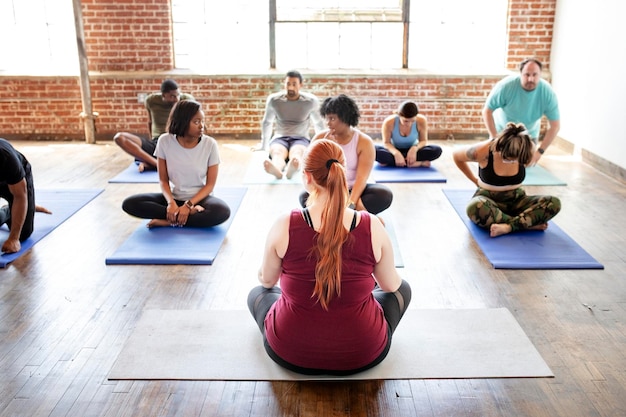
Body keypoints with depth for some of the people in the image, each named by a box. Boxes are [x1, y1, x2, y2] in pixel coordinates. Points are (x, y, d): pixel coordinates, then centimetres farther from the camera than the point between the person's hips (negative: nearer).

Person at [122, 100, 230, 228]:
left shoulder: (210, 144, -12)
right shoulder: (165, 141, -8)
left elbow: (210, 184, -8)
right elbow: (163, 180, -2)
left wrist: (188, 205, -22)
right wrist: (171, 202, -22)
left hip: (199, 198, -2)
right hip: (174, 197, 2)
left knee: (222, 212, -35)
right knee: (129, 204, -18)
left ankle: (170, 222, -20)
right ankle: (190, 213, -21)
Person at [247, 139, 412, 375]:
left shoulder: (284, 227, -20)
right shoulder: (372, 227, -19)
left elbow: (266, 280, 0)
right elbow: (391, 285, -1)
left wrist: (264, 275, 26)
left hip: (290, 352, 0)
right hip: (362, 354, 0)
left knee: (258, 294, 32)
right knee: (402, 289, 28)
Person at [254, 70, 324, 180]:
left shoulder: (311, 101, 1)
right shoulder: (273, 99, 3)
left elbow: (318, 123, 18)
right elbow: (267, 122, 19)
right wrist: (263, 145, 27)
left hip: (300, 138, -1)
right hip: (280, 138, 1)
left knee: (297, 153, -40)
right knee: (277, 153, -38)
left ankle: (291, 169, -74)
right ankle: (277, 170, -72)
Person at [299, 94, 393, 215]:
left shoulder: (364, 142, -7)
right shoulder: (320, 138, -2)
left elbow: (362, 177, -19)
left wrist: (351, 202, -35)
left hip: (353, 191, 0)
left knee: (384, 194, -29)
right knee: (305, 196, -33)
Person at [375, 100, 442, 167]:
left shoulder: (421, 121, -21)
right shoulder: (389, 122, -24)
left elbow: (423, 141, -10)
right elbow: (386, 143, -15)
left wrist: (414, 148, -32)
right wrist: (396, 153, -36)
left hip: (411, 150, 1)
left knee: (437, 150, -27)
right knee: (374, 150, -36)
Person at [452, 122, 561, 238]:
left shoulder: (529, 148, -14)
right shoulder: (483, 150, -20)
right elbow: (456, 155, -1)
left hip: (515, 200, 3)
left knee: (554, 203, -25)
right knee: (475, 207, -41)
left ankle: (508, 227, -35)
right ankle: (529, 224, -29)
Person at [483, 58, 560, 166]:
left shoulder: (548, 93, -26)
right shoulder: (506, 86, -32)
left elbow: (555, 125, -18)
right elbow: (487, 111, -21)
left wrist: (540, 151, -24)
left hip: (529, 134, 2)